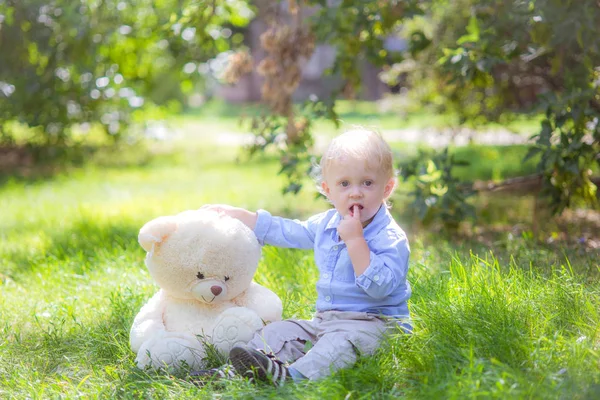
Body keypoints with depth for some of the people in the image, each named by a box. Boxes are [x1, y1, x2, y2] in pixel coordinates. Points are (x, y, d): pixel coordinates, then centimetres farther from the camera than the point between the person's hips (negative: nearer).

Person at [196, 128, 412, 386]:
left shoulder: (391, 238, -13)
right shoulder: (325, 224, 11)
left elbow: (379, 287, -25)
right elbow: (283, 231, 24)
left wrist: (355, 240, -27)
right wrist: (235, 214, 23)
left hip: (375, 322, -8)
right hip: (325, 320, 8)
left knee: (345, 339, -36)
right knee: (277, 332, -3)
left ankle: (291, 375, -54)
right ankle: (235, 373, -20)